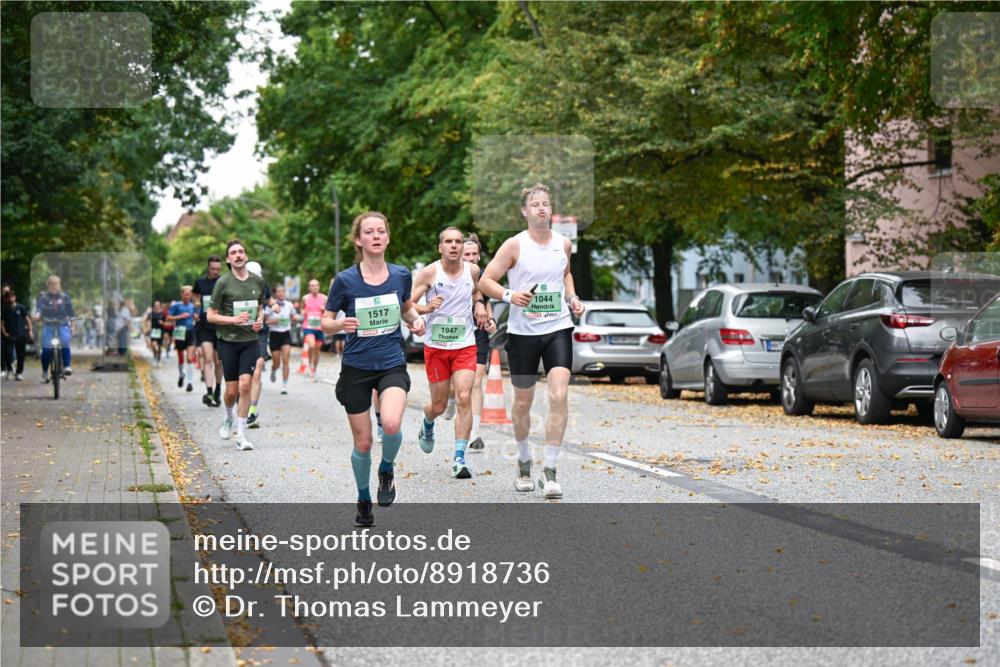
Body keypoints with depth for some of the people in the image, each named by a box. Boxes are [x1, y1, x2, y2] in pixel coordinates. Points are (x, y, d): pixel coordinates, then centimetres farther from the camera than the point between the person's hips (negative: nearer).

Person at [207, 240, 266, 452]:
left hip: (250, 340, 2)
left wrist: (260, 320, 2)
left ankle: (241, 435, -5)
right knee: (232, 390, 1)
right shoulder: (223, 283, -5)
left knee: (245, 385, -11)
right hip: (228, 341, -2)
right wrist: (234, 319, -17)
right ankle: (229, 418, 35)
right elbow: (211, 316, -3)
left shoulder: (258, 281, 6)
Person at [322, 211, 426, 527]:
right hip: (356, 369, -1)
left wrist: (415, 319, -3)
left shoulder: (401, 275, -1)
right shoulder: (345, 280, -9)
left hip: (392, 365, 1)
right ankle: (364, 500, 30)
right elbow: (325, 322, -1)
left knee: (391, 424, -26)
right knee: (363, 443, 4)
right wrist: (341, 325, -23)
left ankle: (386, 470, 7)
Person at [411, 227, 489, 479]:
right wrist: (427, 308, -27)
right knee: (439, 405, 7)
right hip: (435, 346, -1)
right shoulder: (429, 272, -8)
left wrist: (479, 303, 5)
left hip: (465, 346, 2)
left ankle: (459, 460, -12)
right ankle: (427, 425, 45)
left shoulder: (472, 271, 3)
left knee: (464, 398, -15)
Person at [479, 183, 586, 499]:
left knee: (559, 396, -14)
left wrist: (572, 297, 10)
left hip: (558, 329, 2)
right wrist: (509, 295, -23)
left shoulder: (564, 243, 6)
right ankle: (524, 462, 33)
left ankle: (549, 471, -9)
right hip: (523, 331, -2)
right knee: (523, 401, 9)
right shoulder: (515, 245, -6)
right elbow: (485, 280, -6)